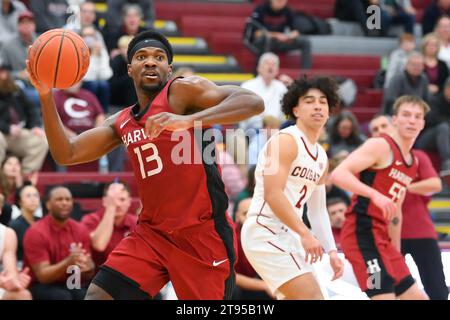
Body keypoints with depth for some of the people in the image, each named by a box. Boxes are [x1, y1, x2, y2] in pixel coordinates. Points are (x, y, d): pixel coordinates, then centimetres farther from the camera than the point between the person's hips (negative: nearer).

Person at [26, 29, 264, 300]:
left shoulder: (182, 91, -7)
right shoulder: (121, 123, 14)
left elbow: (253, 103, -21)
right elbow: (66, 154, 14)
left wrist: (189, 120, -34)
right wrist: (46, 96, 2)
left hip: (202, 233, -6)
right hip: (152, 233, 6)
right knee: (97, 295, -4)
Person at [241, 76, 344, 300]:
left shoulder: (321, 157, 17)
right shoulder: (286, 141, -11)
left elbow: (317, 210, 23)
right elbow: (273, 195, -21)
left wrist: (332, 251, 14)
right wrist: (305, 234, -25)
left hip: (287, 235, 10)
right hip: (264, 231, -10)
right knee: (311, 296, -18)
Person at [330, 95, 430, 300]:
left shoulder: (413, 163, 19)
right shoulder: (380, 146, -8)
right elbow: (338, 174, -21)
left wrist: (396, 250, 27)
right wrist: (375, 195, -33)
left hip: (381, 237, 9)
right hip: (362, 232, -9)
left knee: (416, 296, 10)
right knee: (385, 296, -19)